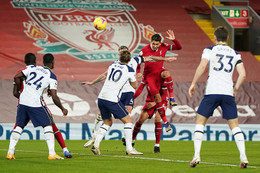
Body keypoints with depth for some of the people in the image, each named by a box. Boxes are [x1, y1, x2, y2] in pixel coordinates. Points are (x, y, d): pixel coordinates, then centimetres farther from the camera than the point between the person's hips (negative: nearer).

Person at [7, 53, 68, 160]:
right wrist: (62, 109, 7)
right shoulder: (52, 77, -1)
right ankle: (52, 153, -2)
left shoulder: (32, 68, 11)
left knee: (19, 126, 15)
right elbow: (54, 97, -7)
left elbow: (16, 77, 10)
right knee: (47, 125, 5)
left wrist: (20, 90, 25)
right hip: (35, 103, -4)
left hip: (23, 100, 4)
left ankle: (10, 152, 9)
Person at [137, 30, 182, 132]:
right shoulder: (144, 51, -13)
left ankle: (171, 98, -23)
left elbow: (179, 48, 0)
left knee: (166, 74, -37)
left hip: (159, 71, 2)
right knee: (157, 97, -14)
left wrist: (174, 40, -17)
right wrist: (138, 73, -15)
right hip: (149, 75, -2)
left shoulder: (163, 47, -6)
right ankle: (165, 122, -6)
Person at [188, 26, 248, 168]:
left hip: (212, 91, -3)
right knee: (234, 125, 8)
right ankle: (243, 157, -4)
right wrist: (235, 89, 19)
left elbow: (202, 66, -10)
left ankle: (196, 155, -6)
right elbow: (242, 74, 6)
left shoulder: (210, 50, 5)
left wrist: (193, 84, -3)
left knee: (200, 122, 7)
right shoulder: (235, 54, 14)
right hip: (228, 92, 3)